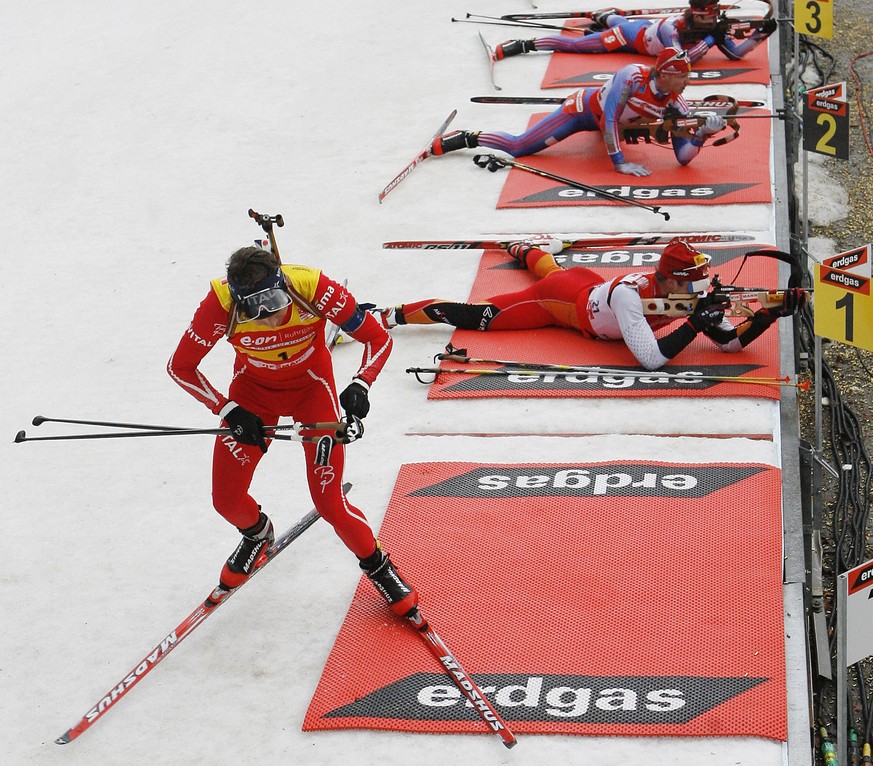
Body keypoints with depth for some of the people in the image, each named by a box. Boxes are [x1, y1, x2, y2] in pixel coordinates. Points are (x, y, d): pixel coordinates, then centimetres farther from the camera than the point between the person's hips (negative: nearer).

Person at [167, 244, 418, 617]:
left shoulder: (315, 289, -35)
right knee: (227, 500, 1)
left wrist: (360, 385, -37)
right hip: (253, 391, 2)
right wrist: (230, 411, -22)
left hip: (312, 388, -2)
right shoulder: (221, 305, -32)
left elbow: (378, 338, -22)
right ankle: (257, 534, 38)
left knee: (330, 503, -8)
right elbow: (180, 367, -17)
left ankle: (377, 566, 21)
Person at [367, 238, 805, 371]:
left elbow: (731, 343, -18)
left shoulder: (687, 293, -21)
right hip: (563, 299, -7)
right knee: (478, 317, -9)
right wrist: (694, 325, -47)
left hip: (587, 285, 7)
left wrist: (769, 316, -34)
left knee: (553, 271, 39)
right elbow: (650, 359, -49)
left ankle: (522, 251, 72)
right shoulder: (629, 293, -42)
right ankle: (385, 317, -2)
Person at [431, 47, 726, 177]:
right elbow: (609, 118, -34)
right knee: (518, 147, -11)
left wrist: (703, 133, -35)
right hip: (585, 108, -7)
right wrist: (620, 163, -35)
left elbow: (683, 157, -19)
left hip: (610, 119, 7)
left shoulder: (674, 104, -18)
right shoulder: (633, 75, -35)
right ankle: (464, 139, 3)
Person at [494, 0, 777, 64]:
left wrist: (759, 35, -33)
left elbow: (736, 53, -18)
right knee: (576, 44, -5)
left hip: (647, 27, 8)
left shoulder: (713, 26, -19)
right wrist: (710, 40, -45)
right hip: (632, 36, -7)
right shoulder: (675, 25, -39)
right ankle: (524, 44, 0)